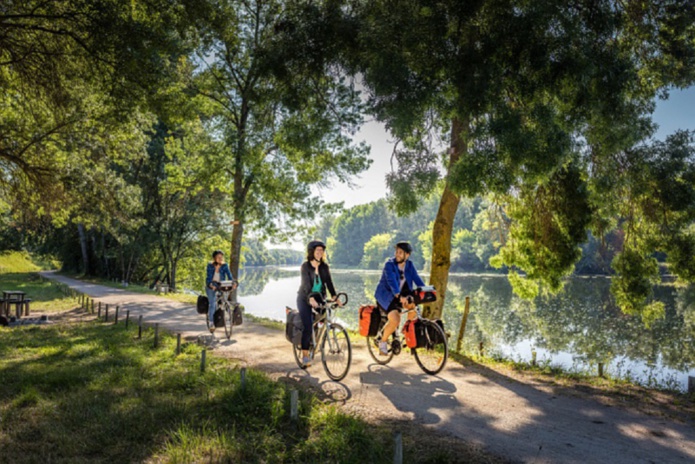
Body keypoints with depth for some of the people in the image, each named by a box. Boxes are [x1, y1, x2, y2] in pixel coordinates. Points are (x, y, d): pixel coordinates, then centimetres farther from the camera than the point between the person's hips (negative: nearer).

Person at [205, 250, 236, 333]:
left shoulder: (225, 266, -6)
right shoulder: (210, 265, -10)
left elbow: (229, 275, -15)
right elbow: (209, 277, -17)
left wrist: (233, 282, -34)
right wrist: (211, 285, -36)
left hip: (220, 286, 2)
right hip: (210, 286, -2)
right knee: (212, 303, -16)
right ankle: (211, 323, -12)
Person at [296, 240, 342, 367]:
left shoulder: (324, 266, -1)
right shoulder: (305, 266, -13)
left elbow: (329, 282, -10)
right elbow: (307, 284, -26)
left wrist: (334, 296, -25)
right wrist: (311, 299, -42)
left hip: (319, 298, 4)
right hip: (305, 299, -4)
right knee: (308, 327, -14)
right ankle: (305, 355, -2)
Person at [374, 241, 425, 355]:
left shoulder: (409, 265, 0)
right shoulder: (389, 264, -18)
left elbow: (417, 279, -9)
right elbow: (392, 281, -32)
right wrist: (399, 296, -47)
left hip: (401, 296, 6)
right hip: (386, 296, -5)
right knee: (395, 320, -25)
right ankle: (382, 342, 1)